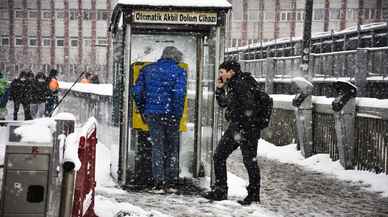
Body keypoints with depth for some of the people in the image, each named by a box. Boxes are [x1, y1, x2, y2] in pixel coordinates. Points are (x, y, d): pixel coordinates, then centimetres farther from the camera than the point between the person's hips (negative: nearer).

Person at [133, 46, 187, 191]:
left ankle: (158, 181, 4)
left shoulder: (147, 69, 8)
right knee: (172, 147, 11)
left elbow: (137, 91, 4)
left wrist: (142, 111, 12)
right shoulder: (179, 71, -2)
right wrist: (178, 114, -8)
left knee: (157, 147, 8)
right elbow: (179, 94, -15)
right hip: (170, 115, -2)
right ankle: (171, 182, 13)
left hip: (152, 114, 2)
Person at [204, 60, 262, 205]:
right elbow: (222, 103, 24)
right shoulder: (231, 85, 12)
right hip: (234, 126, 10)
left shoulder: (242, 84, -16)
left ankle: (254, 195, 11)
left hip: (247, 128, -10)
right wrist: (219, 89, 8)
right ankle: (220, 191, 18)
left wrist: (243, 130, -23)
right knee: (219, 156, 10)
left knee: (249, 161, -1)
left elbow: (249, 108, -22)